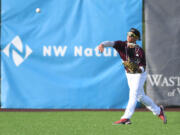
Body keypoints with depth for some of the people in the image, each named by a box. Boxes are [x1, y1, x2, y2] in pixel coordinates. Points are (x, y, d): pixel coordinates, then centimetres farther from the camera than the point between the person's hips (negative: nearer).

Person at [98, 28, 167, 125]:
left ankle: (126, 118, -24)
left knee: (133, 94, -17)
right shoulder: (122, 45, -13)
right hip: (129, 74, 5)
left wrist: (140, 69, -39)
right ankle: (158, 111, 33)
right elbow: (111, 43, -33)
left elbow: (143, 67, -16)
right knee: (140, 96, 15)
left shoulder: (139, 51, -20)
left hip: (139, 74, -5)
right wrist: (102, 44, -54)